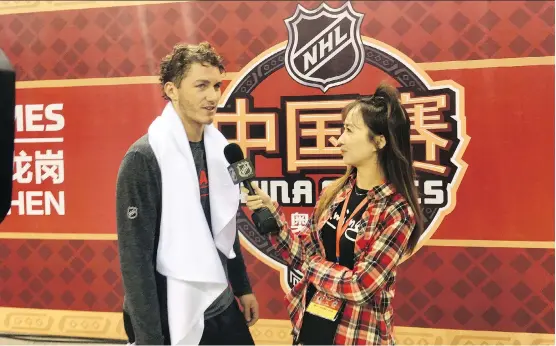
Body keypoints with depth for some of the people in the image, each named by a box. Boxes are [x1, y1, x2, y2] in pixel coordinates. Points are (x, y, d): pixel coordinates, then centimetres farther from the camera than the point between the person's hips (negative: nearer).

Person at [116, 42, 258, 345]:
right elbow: (135, 257, -16)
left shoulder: (218, 147, 3)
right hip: (173, 320, -6)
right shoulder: (143, 158, -16)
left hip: (223, 309, 6)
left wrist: (242, 288, 16)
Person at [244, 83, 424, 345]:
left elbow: (360, 285, -20)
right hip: (308, 323, 5)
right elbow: (301, 254, 2)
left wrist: (312, 263, -7)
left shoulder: (397, 212, -16)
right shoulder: (334, 193, 1)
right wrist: (270, 211, -8)